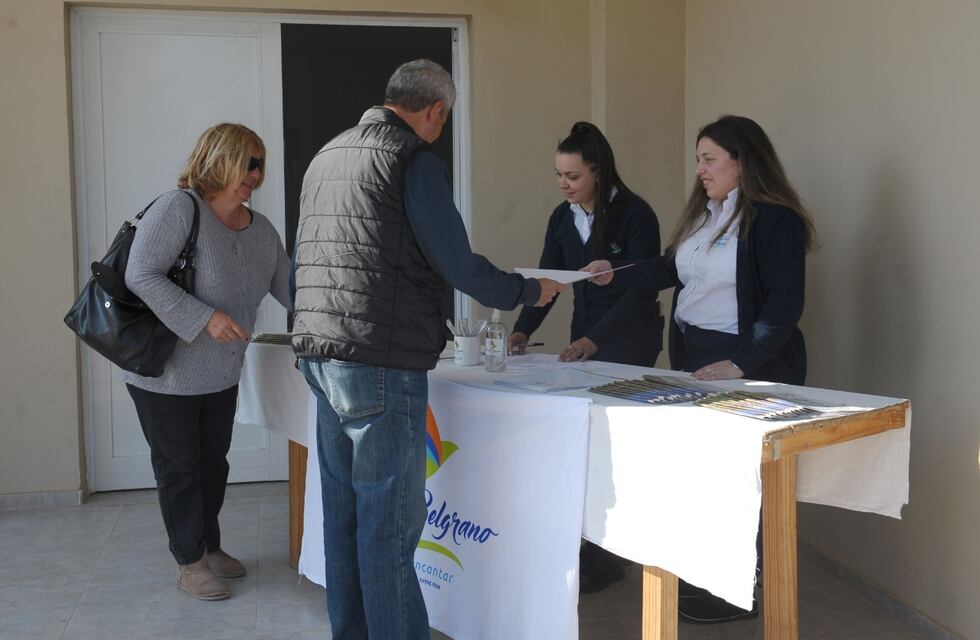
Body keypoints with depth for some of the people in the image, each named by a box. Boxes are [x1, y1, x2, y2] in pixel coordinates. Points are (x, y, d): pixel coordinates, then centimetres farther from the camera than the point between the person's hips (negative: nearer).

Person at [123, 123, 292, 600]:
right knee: (179, 467, 7)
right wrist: (205, 318, -29)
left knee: (213, 463, 18)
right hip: (165, 376, -7)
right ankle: (189, 562, 21)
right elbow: (141, 276, -24)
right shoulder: (178, 208, -19)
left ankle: (209, 546, 36)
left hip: (221, 377, 7)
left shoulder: (261, 230, 2)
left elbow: (290, 290, 8)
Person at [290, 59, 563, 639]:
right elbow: (456, 264, -12)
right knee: (390, 522, -3)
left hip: (320, 353, 9)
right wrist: (527, 292, 4)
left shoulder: (327, 155, 16)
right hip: (382, 364, -8)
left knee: (344, 512, 15)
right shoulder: (415, 159, -9)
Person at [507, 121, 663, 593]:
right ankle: (594, 544, 17)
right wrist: (523, 330, -13)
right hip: (584, 339, 6)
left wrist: (594, 340, -30)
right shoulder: (562, 218, 3)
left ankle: (604, 557, 2)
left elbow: (641, 290, -20)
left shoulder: (635, 215, -15)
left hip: (629, 343, -6)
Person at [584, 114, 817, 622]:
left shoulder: (775, 220, -13)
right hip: (691, 355, 8)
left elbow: (784, 304, -17)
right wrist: (615, 275, 12)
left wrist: (740, 365, -24)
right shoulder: (702, 213, 11)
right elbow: (670, 270, 21)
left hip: (747, 364, -8)